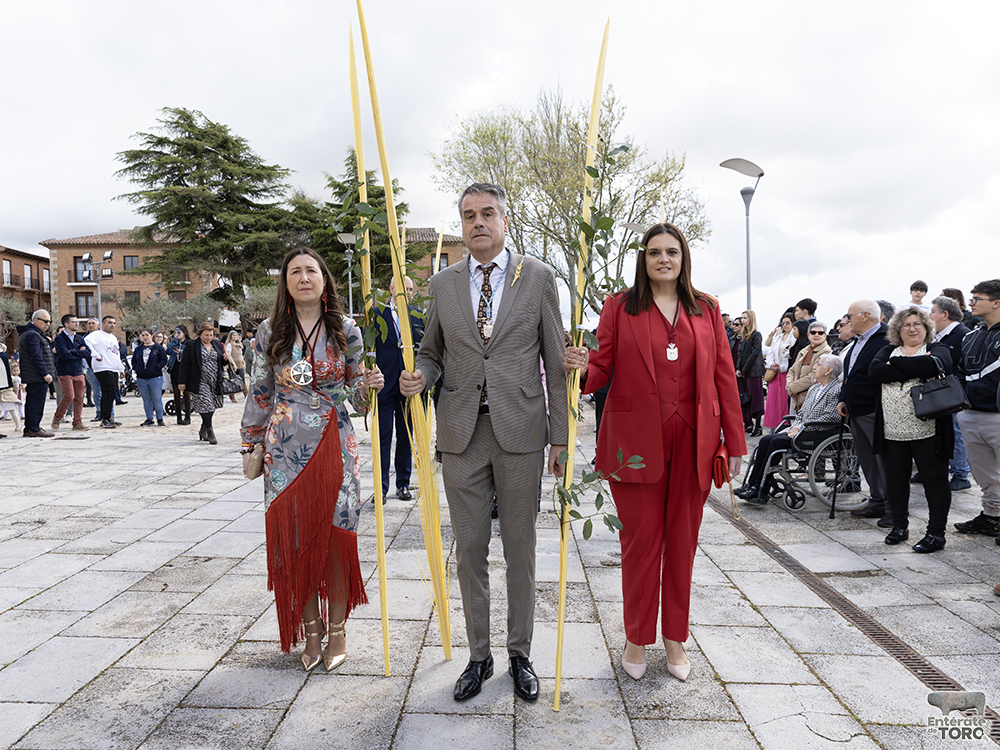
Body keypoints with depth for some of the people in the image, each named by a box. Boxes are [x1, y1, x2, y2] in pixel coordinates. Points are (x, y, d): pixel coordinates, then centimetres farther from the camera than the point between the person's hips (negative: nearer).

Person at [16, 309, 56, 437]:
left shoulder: (33, 334, 21)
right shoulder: (32, 335, -15)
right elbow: (36, 357, -21)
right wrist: (45, 374, -21)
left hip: (31, 377, 11)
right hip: (37, 377, -11)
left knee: (31, 402, 13)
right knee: (37, 402, -8)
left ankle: (29, 429, 19)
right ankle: (34, 429, -6)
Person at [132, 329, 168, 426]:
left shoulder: (158, 348, 0)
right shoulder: (138, 349, 13)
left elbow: (164, 359, -3)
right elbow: (133, 360, 20)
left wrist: (156, 368, -13)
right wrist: (136, 369, 4)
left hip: (155, 377, -4)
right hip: (141, 378, 4)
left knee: (157, 399, -3)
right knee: (146, 400, 9)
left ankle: (160, 419, 5)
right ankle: (149, 419, 16)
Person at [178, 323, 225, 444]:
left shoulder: (217, 344, 12)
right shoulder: (191, 345, -3)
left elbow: (221, 362, 21)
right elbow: (184, 364, -3)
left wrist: (225, 359, -4)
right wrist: (182, 382, -7)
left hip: (215, 382, 5)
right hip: (200, 383, -5)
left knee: (211, 407, 11)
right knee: (206, 406, -10)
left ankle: (203, 430, 30)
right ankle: (210, 433, -5)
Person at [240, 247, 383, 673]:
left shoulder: (346, 332, 1)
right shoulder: (270, 332, 4)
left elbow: (356, 393, 6)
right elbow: (259, 392, 10)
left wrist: (369, 384, -16)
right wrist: (251, 446, 10)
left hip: (334, 446, -1)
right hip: (286, 449, 1)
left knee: (335, 538, 0)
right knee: (295, 539, 4)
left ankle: (337, 632, 17)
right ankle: (310, 632, 21)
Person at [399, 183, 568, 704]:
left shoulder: (537, 277, 2)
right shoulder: (443, 283, 9)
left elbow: (556, 361, 1)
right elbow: (432, 352, 17)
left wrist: (560, 436, -1)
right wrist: (419, 377, -7)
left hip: (520, 432, -2)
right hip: (462, 433, 2)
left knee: (520, 550, 9)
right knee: (469, 550, 10)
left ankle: (520, 656, 28)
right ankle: (478, 656, 29)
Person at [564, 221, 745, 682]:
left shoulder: (706, 311, 9)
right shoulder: (619, 307, 4)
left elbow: (724, 376, 7)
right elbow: (602, 368, 1)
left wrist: (735, 442, 4)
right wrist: (582, 368, -23)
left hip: (692, 441, 2)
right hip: (636, 440, -2)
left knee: (683, 541, 10)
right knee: (642, 540, 4)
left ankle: (675, 638, 27)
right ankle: (636, 639, 23)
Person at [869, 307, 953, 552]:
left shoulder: (937, 349, 4)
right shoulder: (888, 350, 14)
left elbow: (934, 366, -21)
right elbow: (874, 371, -8)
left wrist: (896, 363, -12)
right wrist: (914, 370, -14)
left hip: (927, 429, -3)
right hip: (893, 430, 3)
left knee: (935, 480, 2)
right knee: (895, 479, 11)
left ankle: (936, 533, 11)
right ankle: (899, 527, 25)